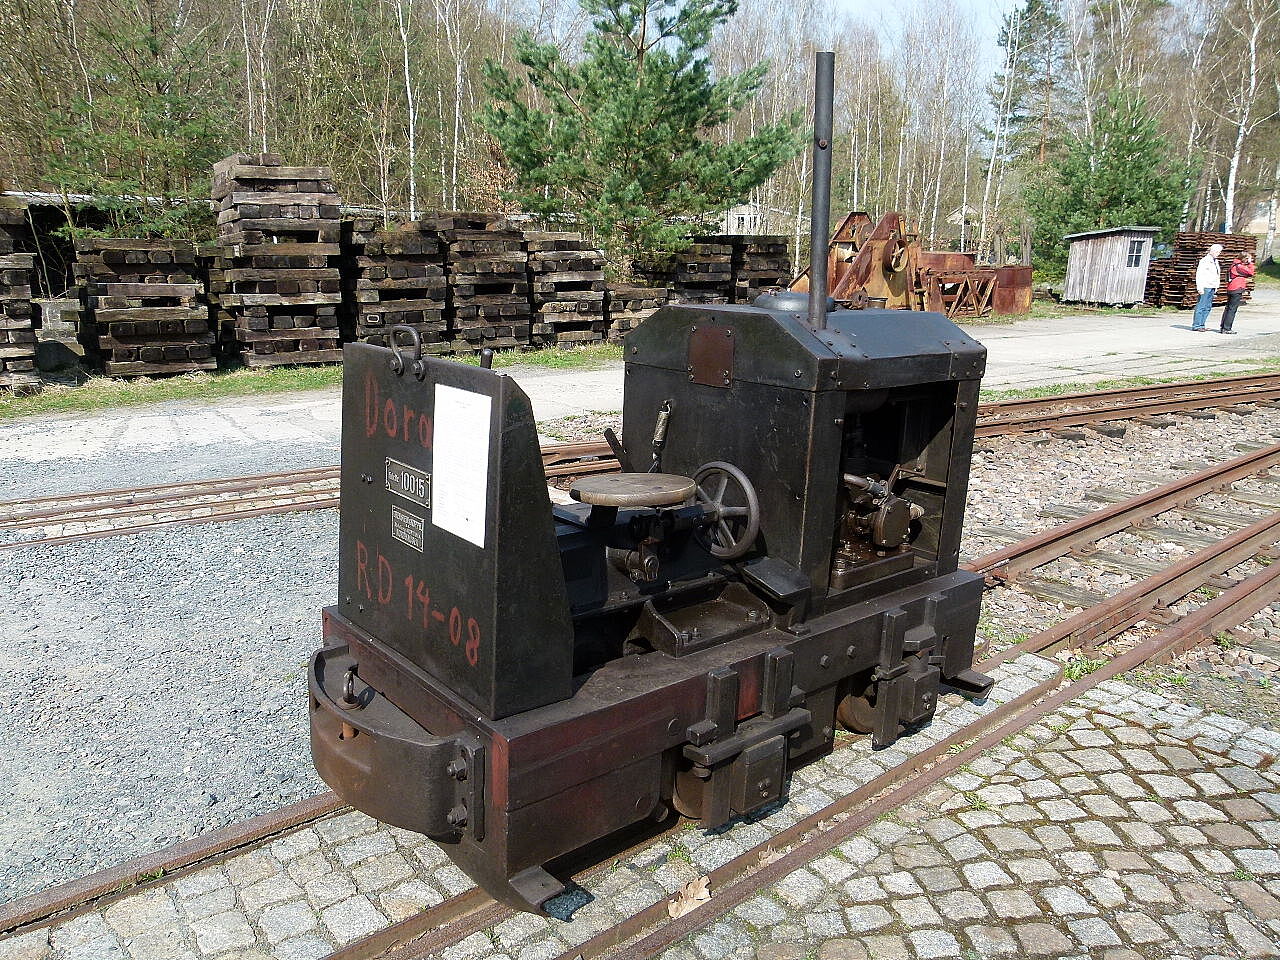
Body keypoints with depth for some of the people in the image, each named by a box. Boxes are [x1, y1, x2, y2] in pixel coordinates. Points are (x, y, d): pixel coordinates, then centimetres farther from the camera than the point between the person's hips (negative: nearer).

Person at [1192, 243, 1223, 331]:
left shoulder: (1215, 261, 20)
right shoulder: (1205, 260, -7)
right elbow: (1199, 275, -13)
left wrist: (1216, 287, 21)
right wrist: (1200, 287, -18)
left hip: (1212, 287, 9)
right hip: (1205, 287, -9)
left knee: (1208, 307, 7)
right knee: (1201, 306, -9)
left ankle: (1201, 325, 10)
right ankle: (1196, 325, -8)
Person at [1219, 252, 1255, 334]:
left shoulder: (1235, 265, 16)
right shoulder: (1239, 266, -11)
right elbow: (1250, 272, -11)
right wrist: (1250, 263, -3)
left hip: (1230, 289, 9)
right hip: (1237, 290, -9)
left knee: (1228, 308, 12)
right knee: (1232, 309, -6)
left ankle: (1222, 327, 14)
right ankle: (1226, 329, -6)